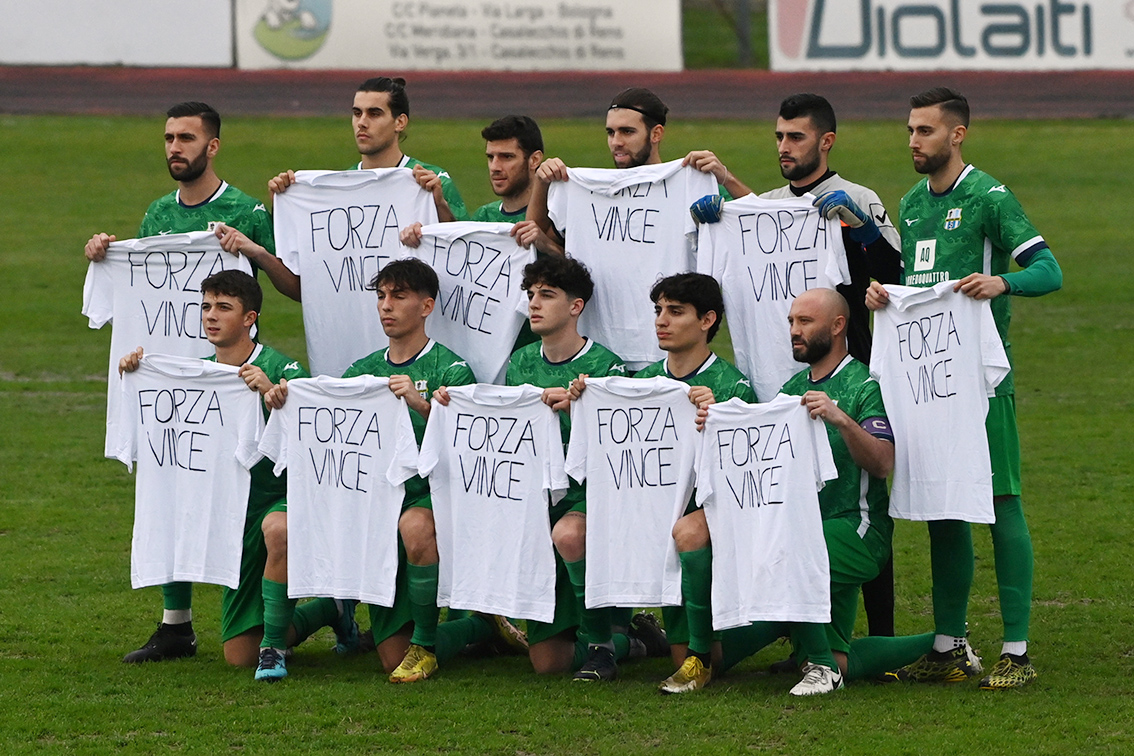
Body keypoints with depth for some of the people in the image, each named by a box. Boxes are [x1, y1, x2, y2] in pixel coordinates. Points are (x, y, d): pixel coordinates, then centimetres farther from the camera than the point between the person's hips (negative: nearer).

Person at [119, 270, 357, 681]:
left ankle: (273, 645, -26)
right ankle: (331, 609, 30)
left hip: (283, 497, -6)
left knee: (278, 529, -46)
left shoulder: (278, 367, -12)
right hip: (235, 509, 6)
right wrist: (135, 374, -1)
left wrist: (272, 392, -37)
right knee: (239, 655, 4)